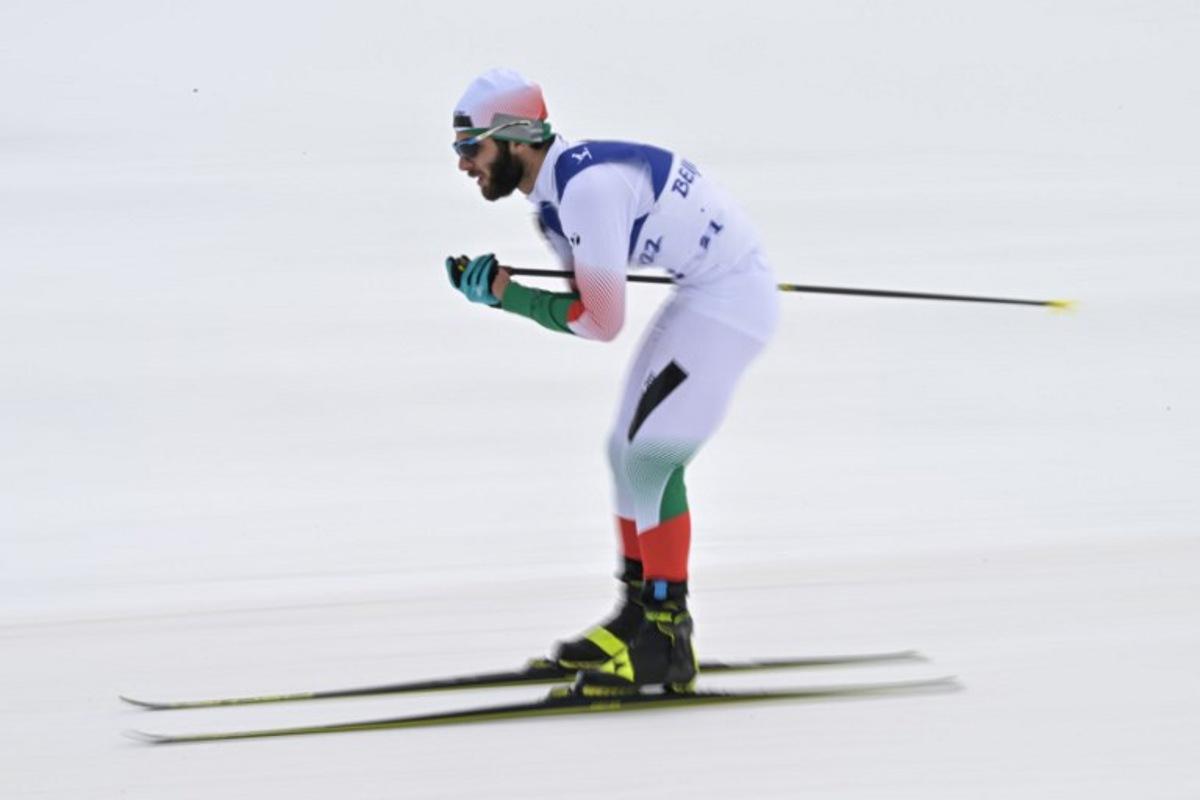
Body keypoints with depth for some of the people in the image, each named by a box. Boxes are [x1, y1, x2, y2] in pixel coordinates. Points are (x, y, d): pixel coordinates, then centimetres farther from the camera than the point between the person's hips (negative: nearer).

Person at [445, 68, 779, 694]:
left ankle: (666, 645, -7)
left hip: (731, 300, -11)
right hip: (700, 295, 11)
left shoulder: (587, 186, -25)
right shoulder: (551, 195, 7)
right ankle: (640, 616, 23)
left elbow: (602, 322, -23)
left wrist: (505, 294, -15)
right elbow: (584, 302, 8)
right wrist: (494, 287, -6)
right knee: (629, 453, 14)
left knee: (650, 459, -12)